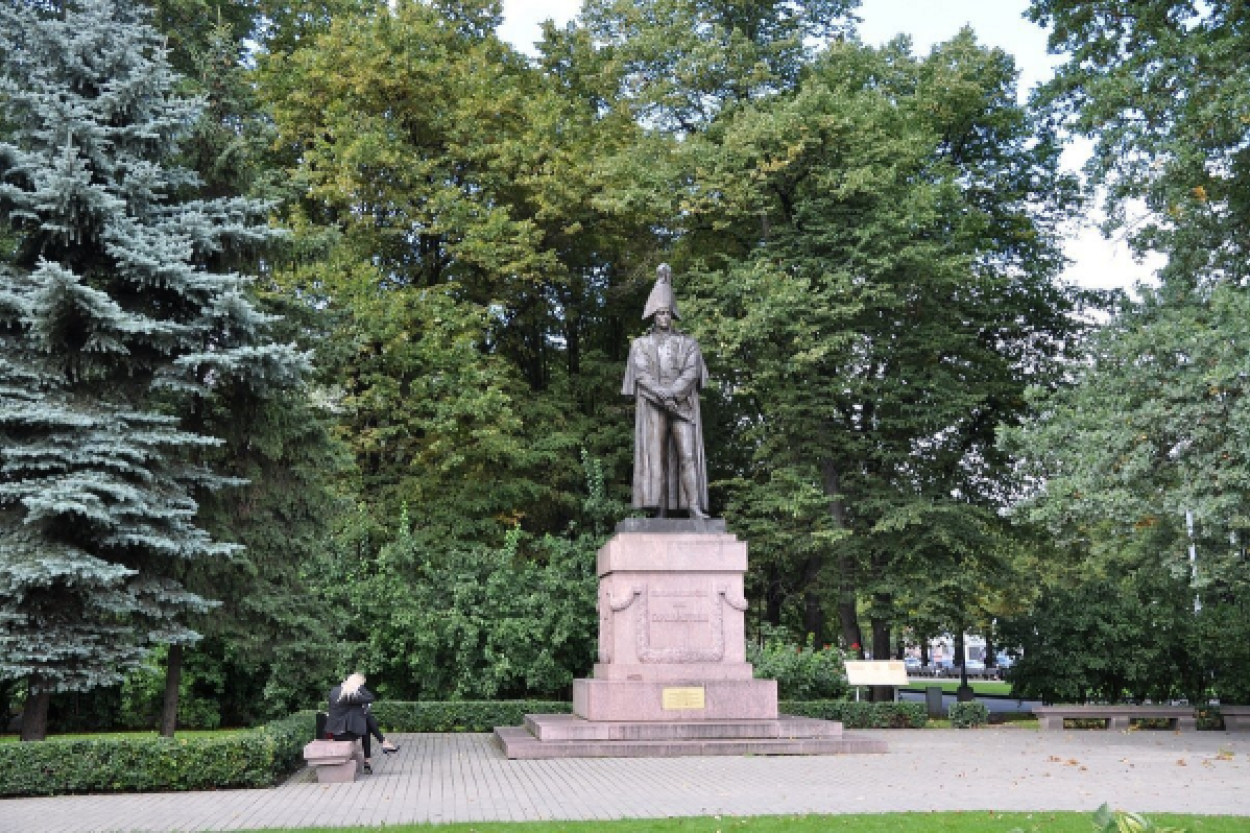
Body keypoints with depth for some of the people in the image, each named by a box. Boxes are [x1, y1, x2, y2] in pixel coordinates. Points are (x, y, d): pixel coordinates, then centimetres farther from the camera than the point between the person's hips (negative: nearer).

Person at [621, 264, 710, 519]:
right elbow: (642, 375, 0)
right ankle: (661, 512, -12)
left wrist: (671, 393, -14)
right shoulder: (641, 344, 15)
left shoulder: (688, 342, 16)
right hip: (652, 406, 0)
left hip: (683, 405, 0)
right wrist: (663, 397, -14)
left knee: (688, 454, -12)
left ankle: (695, 507, -22)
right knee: (656, 457, -8)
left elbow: (691, 373, 1)